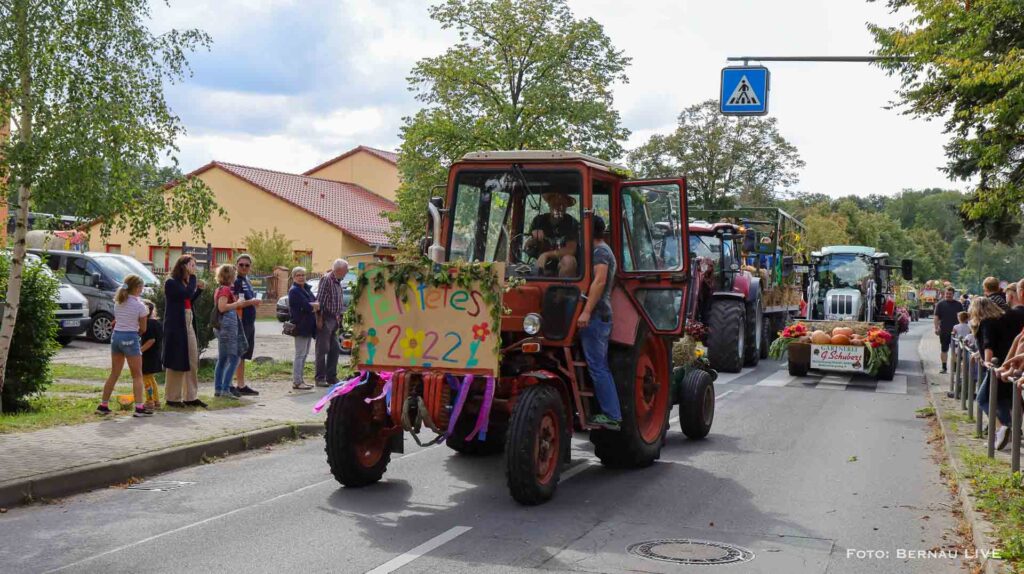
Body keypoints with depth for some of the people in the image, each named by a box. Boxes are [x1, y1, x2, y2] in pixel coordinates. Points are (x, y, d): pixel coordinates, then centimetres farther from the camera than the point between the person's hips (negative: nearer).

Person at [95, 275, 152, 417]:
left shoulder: (118, 302, 8)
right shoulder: (139, 306, -9)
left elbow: (116, 320, 13)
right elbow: (142, 329, -2)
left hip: (116, 336, 6)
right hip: (130, 338, -6)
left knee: (114, 374, 15)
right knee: (137, 375, 0)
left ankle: (103, 405, 17)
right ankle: (139, 407, -7)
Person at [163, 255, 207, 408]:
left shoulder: (184, 282, 15)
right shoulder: (171, 282, -10)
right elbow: (186, 294, -23)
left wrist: (199, 289, 7)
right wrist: (193, 278, -12)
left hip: (188, 324, 9)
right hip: (176, 326, -9)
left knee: (193, 361, 7)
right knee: (177, 362, -3)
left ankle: (190, 397, 13)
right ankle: (172, 398, 6)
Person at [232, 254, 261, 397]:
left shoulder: (246, 281, 16)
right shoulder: (236, 282, -12)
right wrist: (252, 302, -16)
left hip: (249, 324, 9)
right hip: (240, 324, -9)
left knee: (243, 355, 13)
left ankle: (241, 385, 20)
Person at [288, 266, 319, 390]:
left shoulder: (306, 289, 17)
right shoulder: (294, 291, -12)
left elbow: (315, 301, 10)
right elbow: (306, 306, -20)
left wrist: (313, 305, -10)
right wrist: (316, 305, -3)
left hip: (308, 327, 9)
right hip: (301, 326, -9)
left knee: (304, 354, 13)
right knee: (300, 354, -7)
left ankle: (300, 381, 19)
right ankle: (296, 382, -5)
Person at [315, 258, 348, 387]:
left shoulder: (338, 281, 16)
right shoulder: (326, 279, -12)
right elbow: (320, 300, -16)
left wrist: (339, 317, 16)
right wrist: (320, 318, -19)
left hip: (334, 320, 9)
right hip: (326, 319, -9)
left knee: (335, 349, 11)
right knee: (322, 349, -5)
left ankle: (331, 377, 18)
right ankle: (320, 378, -1)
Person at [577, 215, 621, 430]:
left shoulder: (600, 251, -10)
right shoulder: (605, 251, 22)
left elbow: (599, 281, -22)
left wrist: (587, 312, -28)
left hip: (595, 316, -10)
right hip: (603, 316, 10)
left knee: (597, 367, -9)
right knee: (601, 367, 12)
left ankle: (610, 415, -8)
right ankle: (612, 414, 14)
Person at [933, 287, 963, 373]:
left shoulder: (958, 304, 5)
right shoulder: (940, 304, 3)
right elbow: (936, 317, 0)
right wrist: (936, 328, -8)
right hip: (944, 331, -1)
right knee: (944, 349, 5)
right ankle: (944, 367, 11)